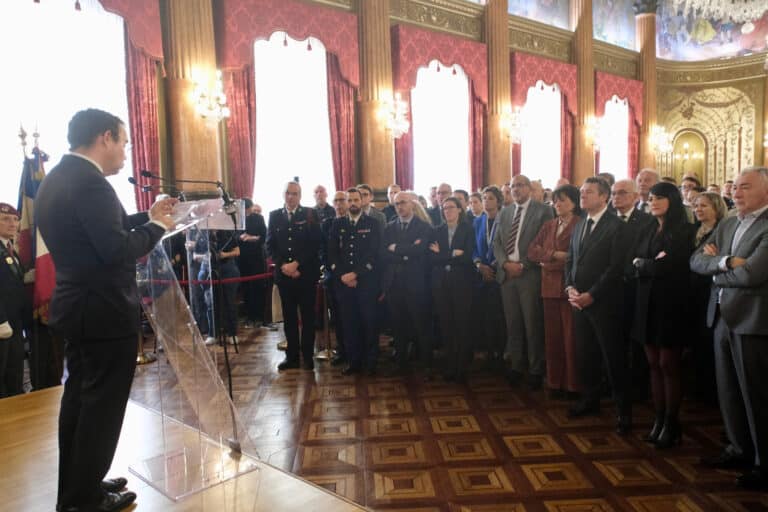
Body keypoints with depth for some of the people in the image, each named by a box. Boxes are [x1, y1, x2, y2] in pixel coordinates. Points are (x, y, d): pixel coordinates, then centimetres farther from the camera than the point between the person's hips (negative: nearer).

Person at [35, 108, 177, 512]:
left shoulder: (56, 179, 10)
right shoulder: (89, 183, -21)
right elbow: (116, 249, -26)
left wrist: (147, 216, 13)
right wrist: (156, 226, -12)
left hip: (76, 306, 10)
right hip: (104, 312, -10)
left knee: (79, 397, 19)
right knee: (103, 403, 3)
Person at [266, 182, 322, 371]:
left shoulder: (310, 214, 1)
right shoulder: (274, 215, 9)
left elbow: (315, 244, -6)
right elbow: (270, 245, 7)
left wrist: (296, 263, -13)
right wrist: (283, 265, -8)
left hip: (306, 273, -2)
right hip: (284, 274, 2)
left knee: (308, 316, 5)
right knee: (289, 317, 8)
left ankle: (308, 356, 14)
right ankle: (292, 356, 17)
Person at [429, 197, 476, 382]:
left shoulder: (468, 229, 3)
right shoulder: (437, 231, 11)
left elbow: (467, 257, -10)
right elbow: (432, 257, -1)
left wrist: (442, 255, -9)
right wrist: (453, 254, -12)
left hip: (461, 282, -3)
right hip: (441, 282, 3)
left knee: (462, 324, -2)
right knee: (446, 325, 5)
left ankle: (462, 368, 8)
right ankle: (449, 366, 15)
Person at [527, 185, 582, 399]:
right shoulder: (549, 225, 16)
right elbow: (532, 251, 5)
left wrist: (548, 261, -6)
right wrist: (555, 255, -10)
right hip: (550, 287, 6)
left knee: (571, 338, -1)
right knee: (552, 337, 9)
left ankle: (572, 385, 10)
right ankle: (555, 382, 19)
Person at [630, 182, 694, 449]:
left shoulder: (683, 231, -6)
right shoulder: (648, 230, 12)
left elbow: (669, 266, -16)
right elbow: (634, 262, 4)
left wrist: (643, 264, -3)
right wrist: (654, 263, -13)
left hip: (671, 304, -5)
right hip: (647, 304, 5)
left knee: (669, 365, 2)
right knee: (654, 364, 9)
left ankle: (672, 424, 15)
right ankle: (659, 419, 17)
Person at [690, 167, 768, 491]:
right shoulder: (726, 225, 13)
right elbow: (696, 261, 4)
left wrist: (717, 273, -5)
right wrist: (725, 262, -16)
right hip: (723, 318, 7)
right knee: (728, 391, 16)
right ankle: (739, 450, 32)